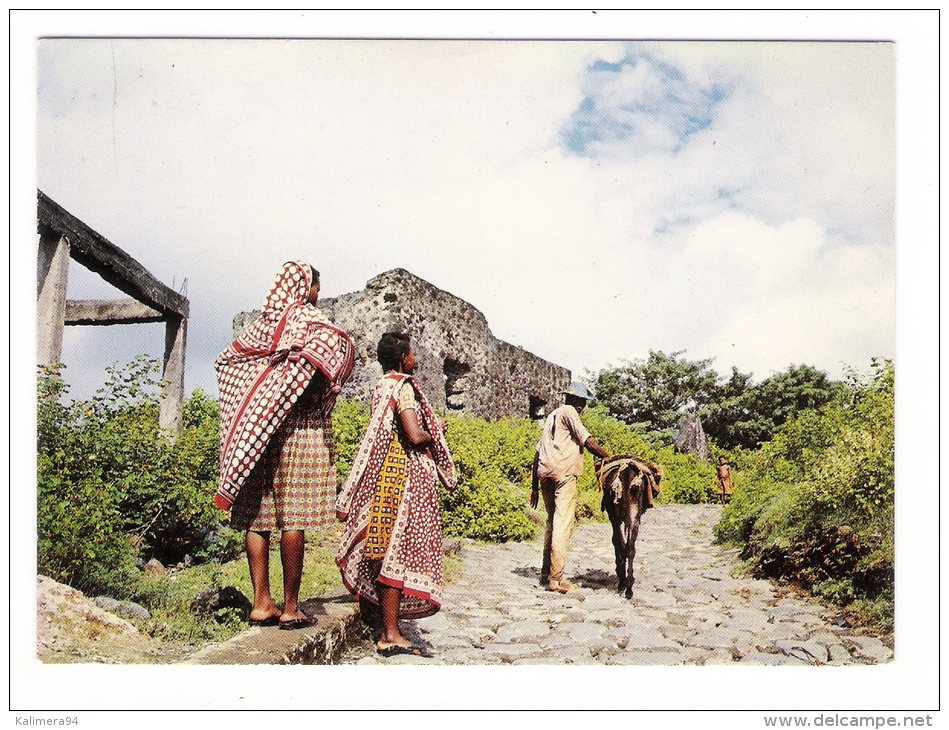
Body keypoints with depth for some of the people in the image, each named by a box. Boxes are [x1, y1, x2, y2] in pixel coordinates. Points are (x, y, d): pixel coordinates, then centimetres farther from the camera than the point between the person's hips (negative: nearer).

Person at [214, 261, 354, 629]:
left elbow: (226, 358, 22)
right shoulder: (307, 316, -2)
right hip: (298, 423, -6)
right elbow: (334, 344, -22)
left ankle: (261, 603, 8)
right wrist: (317, 390, -8)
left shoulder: (263, 321, 15)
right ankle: (290, 607, 1)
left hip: (255, 426, 6)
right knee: (293, 516, -3)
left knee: (257, 515, 6)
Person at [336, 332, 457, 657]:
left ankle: (388, 630, 15)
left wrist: (431, 427, 22)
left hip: (385, 475, 10)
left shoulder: (382, 387, 17)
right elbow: (415, 436, -22)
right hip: (404, 475, -9)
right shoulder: (402, 387, -11)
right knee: (398, 552, -8)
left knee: (389, 553, 10)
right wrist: (432, 435, 0)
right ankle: (391, 635, -6)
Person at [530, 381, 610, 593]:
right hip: (564, 472, -8)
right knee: (563, 524, -10)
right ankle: (555, 578, -14)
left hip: (544, 473, 9)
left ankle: (546, 573, 21)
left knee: (552, 522, 17)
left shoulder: (551, 416, 27)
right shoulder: (569, 412, 3)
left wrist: (534, 486, 24)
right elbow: (587, 440, -8)